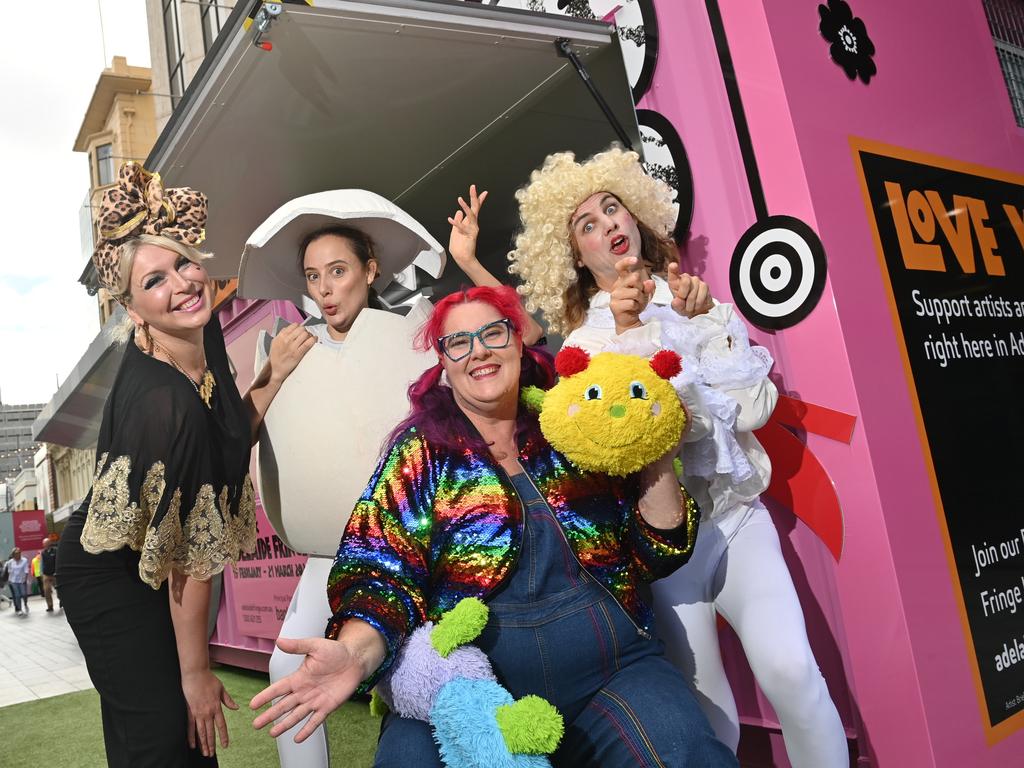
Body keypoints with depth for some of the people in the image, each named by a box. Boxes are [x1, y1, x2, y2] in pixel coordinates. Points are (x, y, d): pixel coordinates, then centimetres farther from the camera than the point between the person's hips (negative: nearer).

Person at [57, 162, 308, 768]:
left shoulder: (205, 337, -10)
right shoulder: (162, 400, -34)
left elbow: (230, 437, 7)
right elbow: (190, 554, -28)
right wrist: (196, 671, -19)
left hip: (151, 573, 8)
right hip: (112, 582, -8)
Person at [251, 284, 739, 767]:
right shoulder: (420, 453, 3)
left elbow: (656, 555, 7)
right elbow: (384, 576, -7)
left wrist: (658, 460, -7)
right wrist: (354, 652, -26)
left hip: (612, 669, 1)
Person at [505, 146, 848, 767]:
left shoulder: (702, 305, 10)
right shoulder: (582, 344, 5)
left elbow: (754, 407, -2)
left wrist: (698, 323, -7)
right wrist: (626, 333, -17)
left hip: (736, 515, 1)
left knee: (788, 668, -19)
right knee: (706, 706, -2)